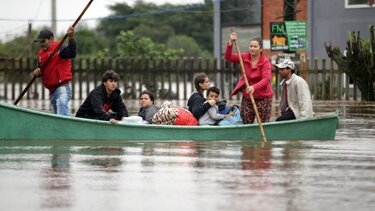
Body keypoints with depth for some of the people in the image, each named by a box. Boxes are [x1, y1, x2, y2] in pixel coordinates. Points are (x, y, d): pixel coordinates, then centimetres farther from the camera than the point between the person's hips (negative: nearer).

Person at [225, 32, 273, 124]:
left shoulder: (265, 62, -14)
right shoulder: (245, 57, 1)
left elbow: (266, 79, -27)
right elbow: (228, 57, -5)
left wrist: (254, 87, -44)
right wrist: (231, 43, -20)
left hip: (263, 97, -5)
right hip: (247, 96, 5)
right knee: (246, 123, 7)